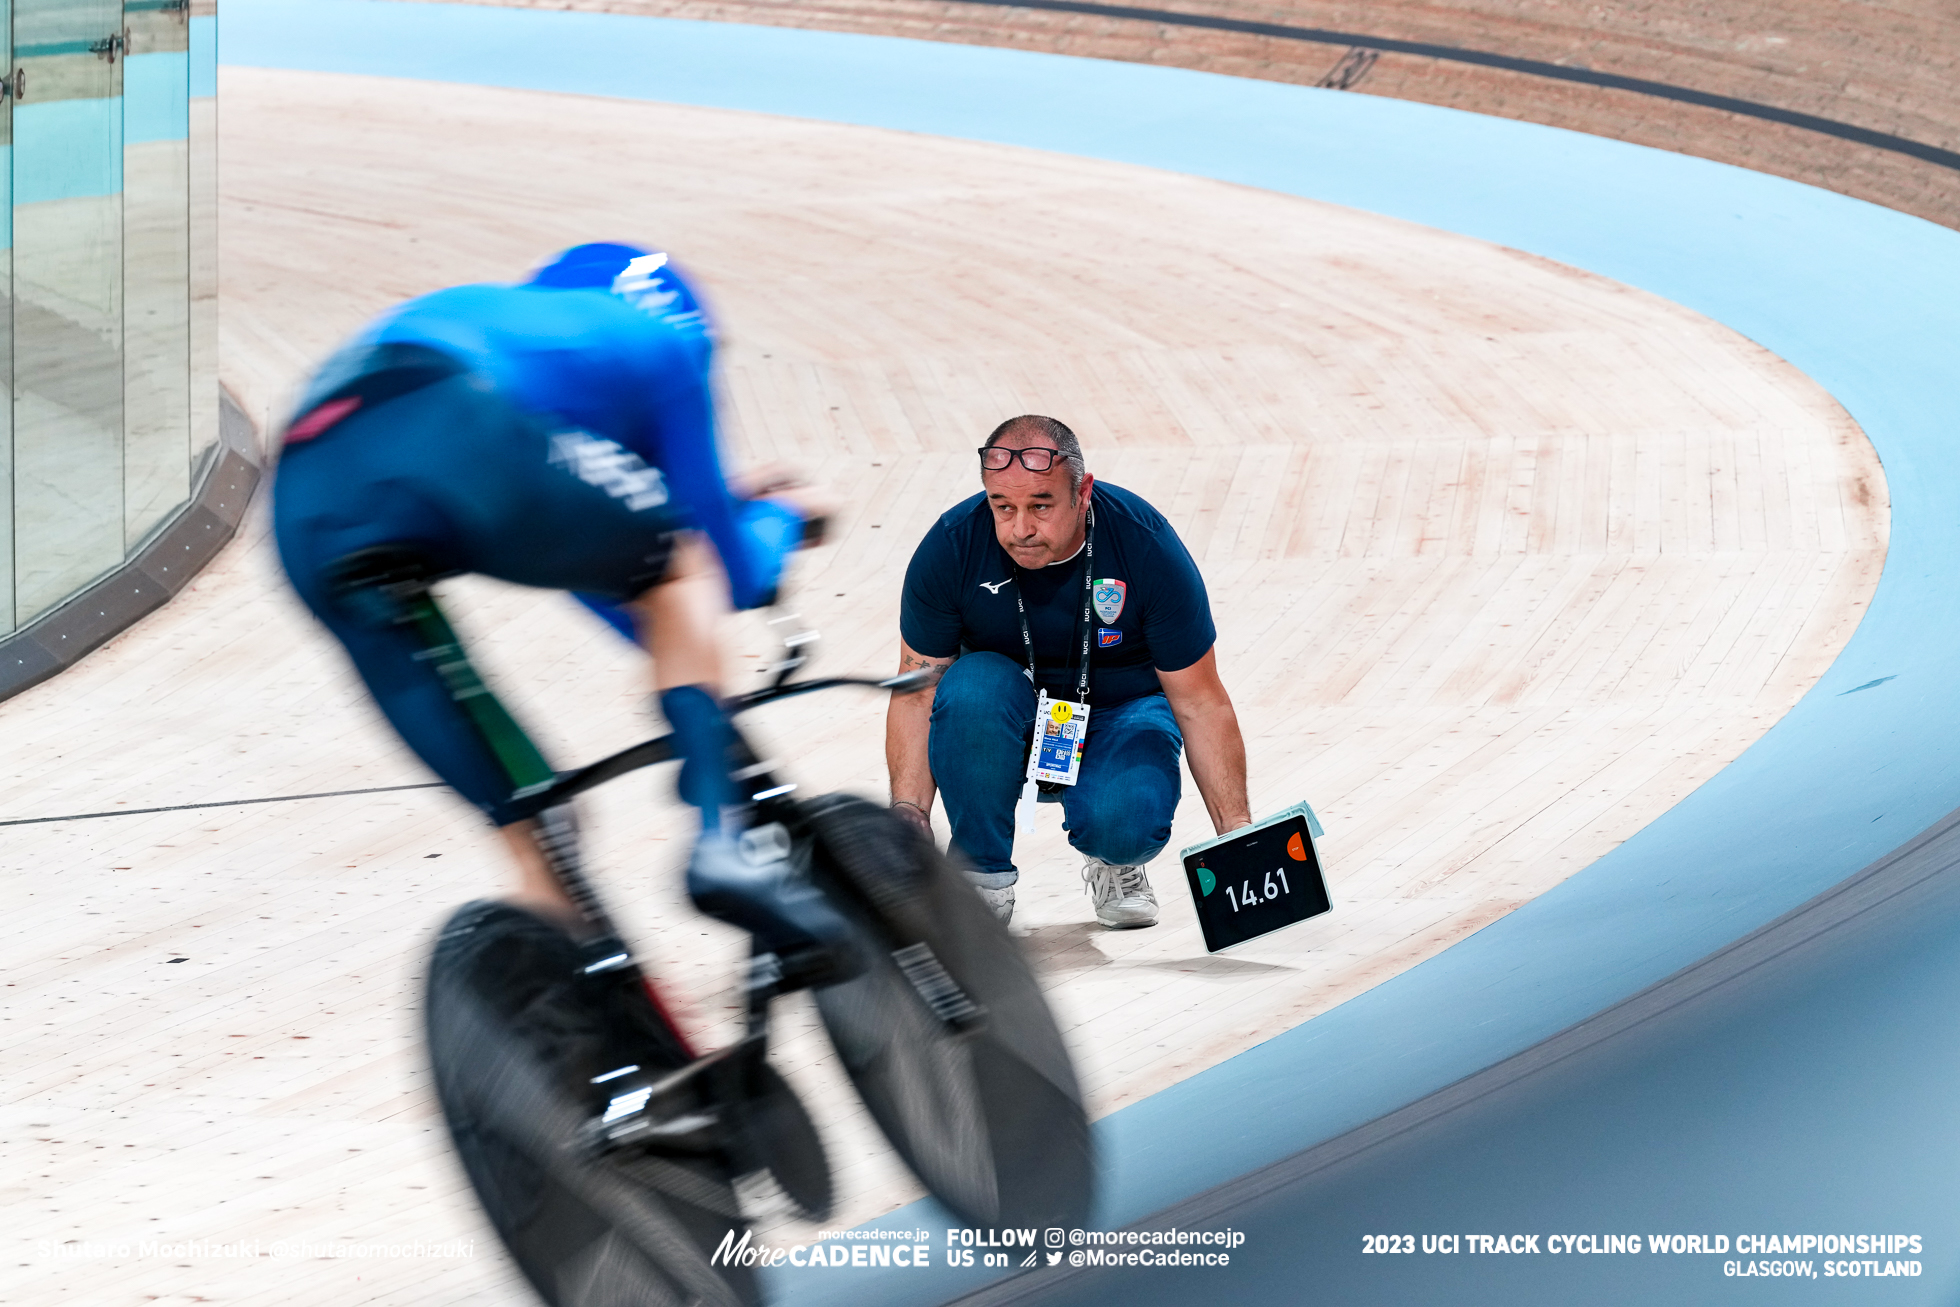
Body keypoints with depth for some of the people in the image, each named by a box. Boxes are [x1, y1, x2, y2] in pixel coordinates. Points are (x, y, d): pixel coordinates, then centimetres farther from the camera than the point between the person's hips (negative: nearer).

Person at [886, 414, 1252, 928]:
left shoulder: (1147, 548, -23)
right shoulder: (951, 548, -21)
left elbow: (1199, 702, -16)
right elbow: (916, 693, -13)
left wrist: (1236, 829, -22)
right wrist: (908, 813, -26)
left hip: (1120, 716, -1)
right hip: (1008, 721, 1)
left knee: (1124, 821, -34)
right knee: (972, 687, -34)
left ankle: (1115, 865, 6)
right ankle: (983, 875, -13)